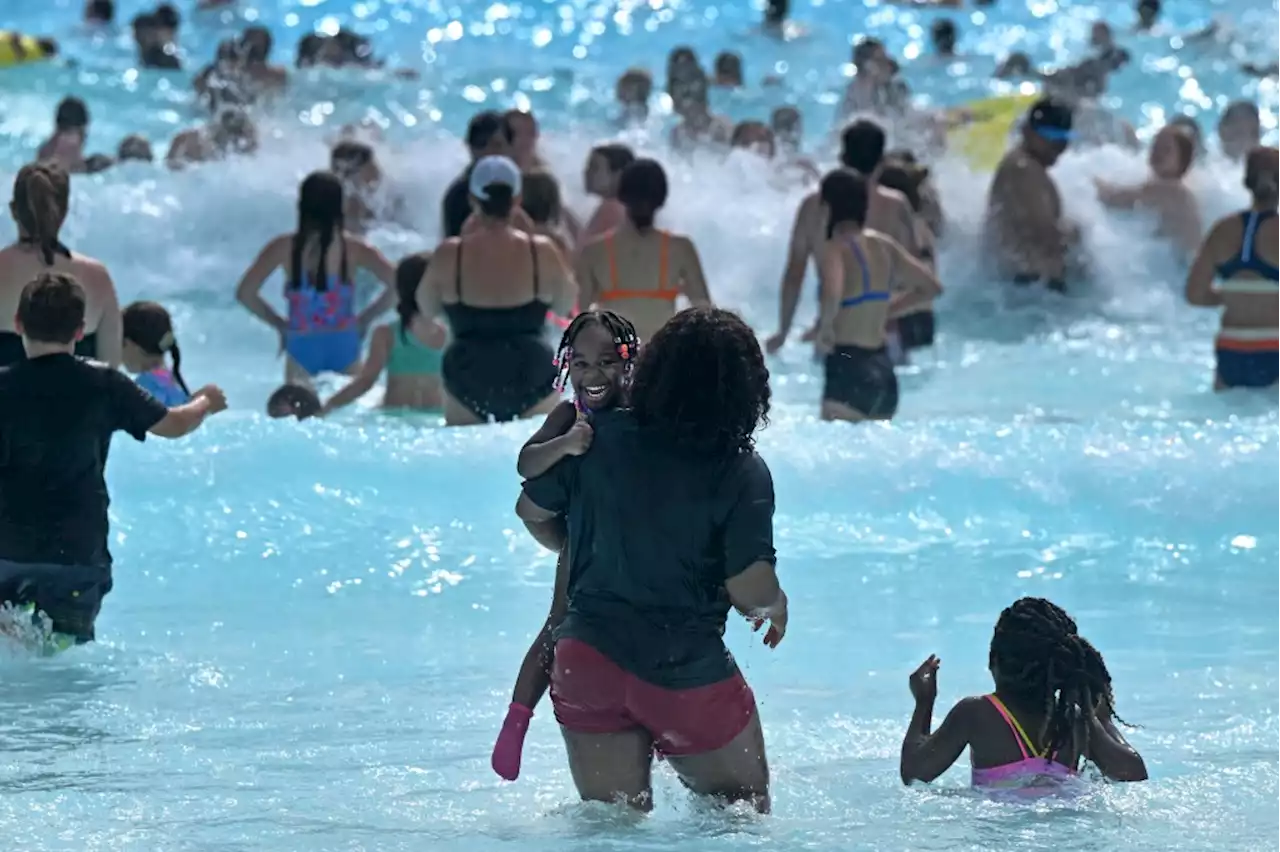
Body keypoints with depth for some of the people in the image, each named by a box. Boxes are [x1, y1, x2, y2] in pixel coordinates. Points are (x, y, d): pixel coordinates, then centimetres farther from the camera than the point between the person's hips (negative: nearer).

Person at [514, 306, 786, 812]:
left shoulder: (598, 437, -3)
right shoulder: (742, 475, -12)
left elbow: (532, 511, 8)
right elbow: (751, 589, -17)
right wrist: (775, 606, 7)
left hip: (587, 661, 3)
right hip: (686, 675, -3)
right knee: (744, 810, 14)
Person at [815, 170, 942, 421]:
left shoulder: (835, 249, -11)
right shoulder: (884, 245, 10)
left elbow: (832, 295, -31)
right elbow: (931, 287, 19)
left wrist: (825, 327, -13)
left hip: (849, 370, -8)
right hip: (883, 370, 8)